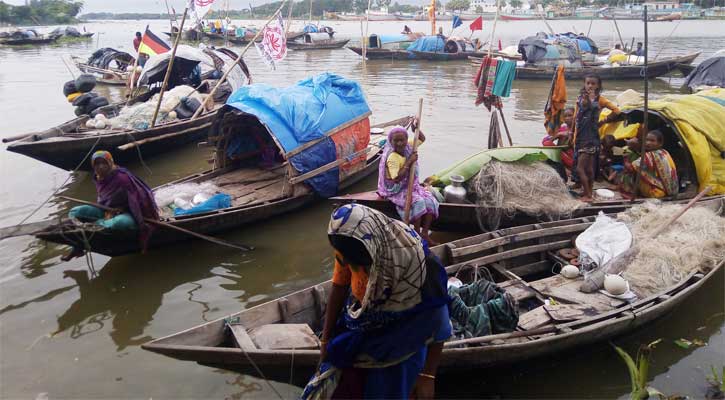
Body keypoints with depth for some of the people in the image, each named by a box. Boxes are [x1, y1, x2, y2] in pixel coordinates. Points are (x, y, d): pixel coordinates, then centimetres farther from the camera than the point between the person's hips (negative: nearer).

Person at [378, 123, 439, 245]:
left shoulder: (408, 147, 1)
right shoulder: (392, 158, -20)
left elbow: (422, 139, 17)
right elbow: (396, 178, -28)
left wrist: (416, 128, -2)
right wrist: (409, 162, -26)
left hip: (412, 186, 7)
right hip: (398, 191, -7)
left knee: (431, 202, -15)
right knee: (418, 202, -31)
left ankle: (425, 233, -10)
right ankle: (417, 234, -19)